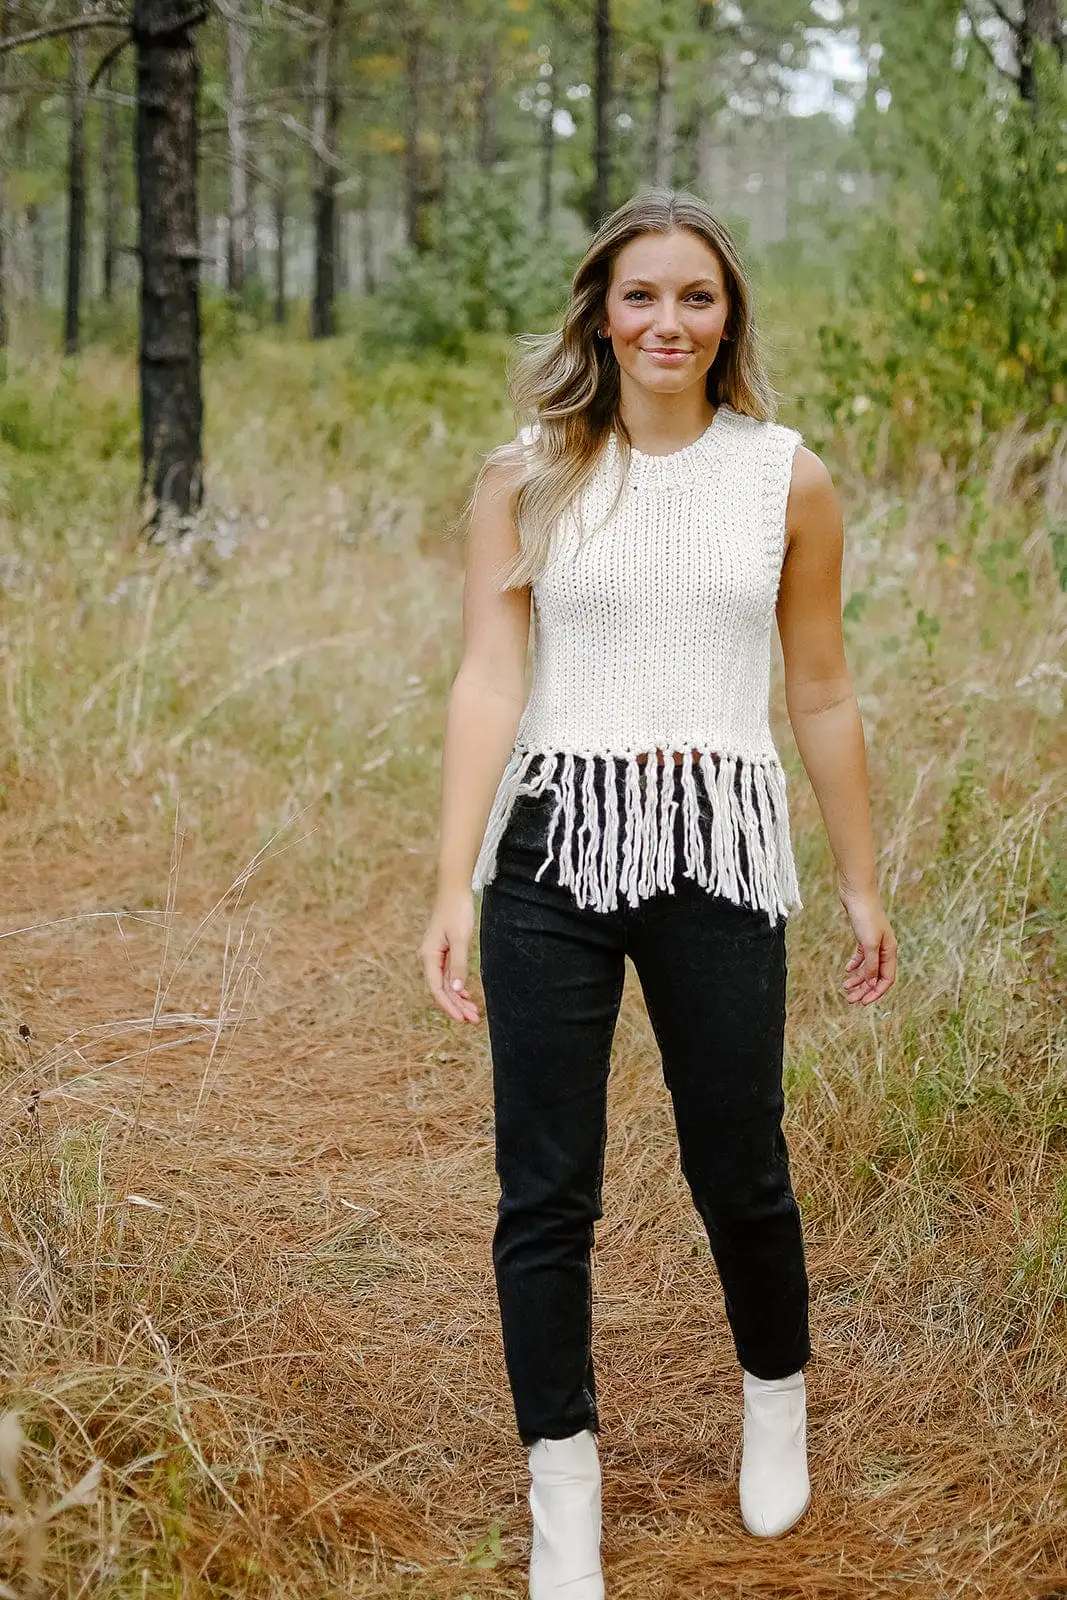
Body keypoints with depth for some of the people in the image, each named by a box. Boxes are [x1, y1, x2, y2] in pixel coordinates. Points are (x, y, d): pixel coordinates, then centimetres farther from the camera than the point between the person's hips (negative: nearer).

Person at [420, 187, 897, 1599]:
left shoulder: (787, 479, 4)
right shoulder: (528, 477, 2)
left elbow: (823, 699, 10)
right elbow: (487, 681, -4)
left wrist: (862, 885, 13)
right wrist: (454, 887, -12)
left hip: (720, 849, 0)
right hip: (554, 846, 0)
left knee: (737, 1164, 9)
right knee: (546, 1185, 4)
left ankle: (776, 1393, 39)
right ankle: (564, 1480, 20)